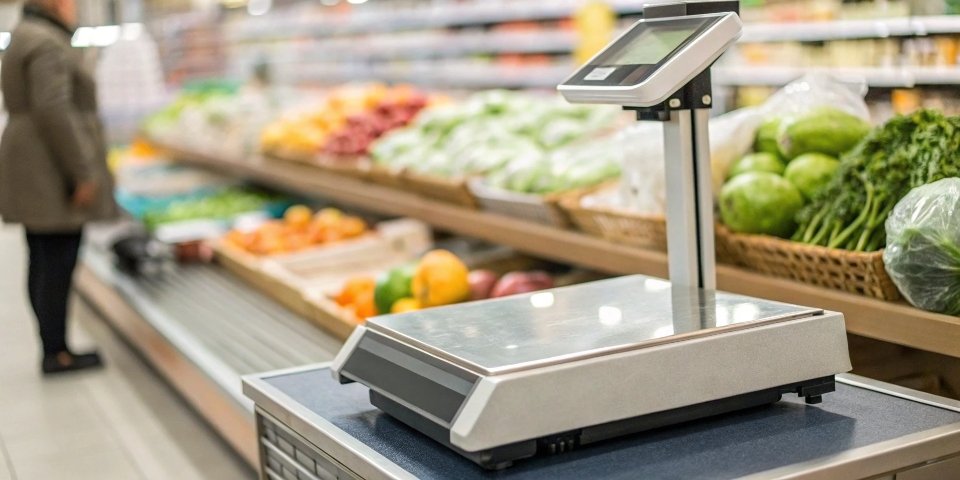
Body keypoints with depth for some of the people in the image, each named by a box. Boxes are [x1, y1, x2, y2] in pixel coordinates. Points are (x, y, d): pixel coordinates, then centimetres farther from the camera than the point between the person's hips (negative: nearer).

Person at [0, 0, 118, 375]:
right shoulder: (48, 44, -13)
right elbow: (53, 112, -22)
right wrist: (82, 174, -20)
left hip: (34, 177, 10)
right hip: (54, 171, -10)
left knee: (44, 262, 11)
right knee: (58, 262, -6)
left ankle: (53, 348, 17)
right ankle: (57, 353, -1)